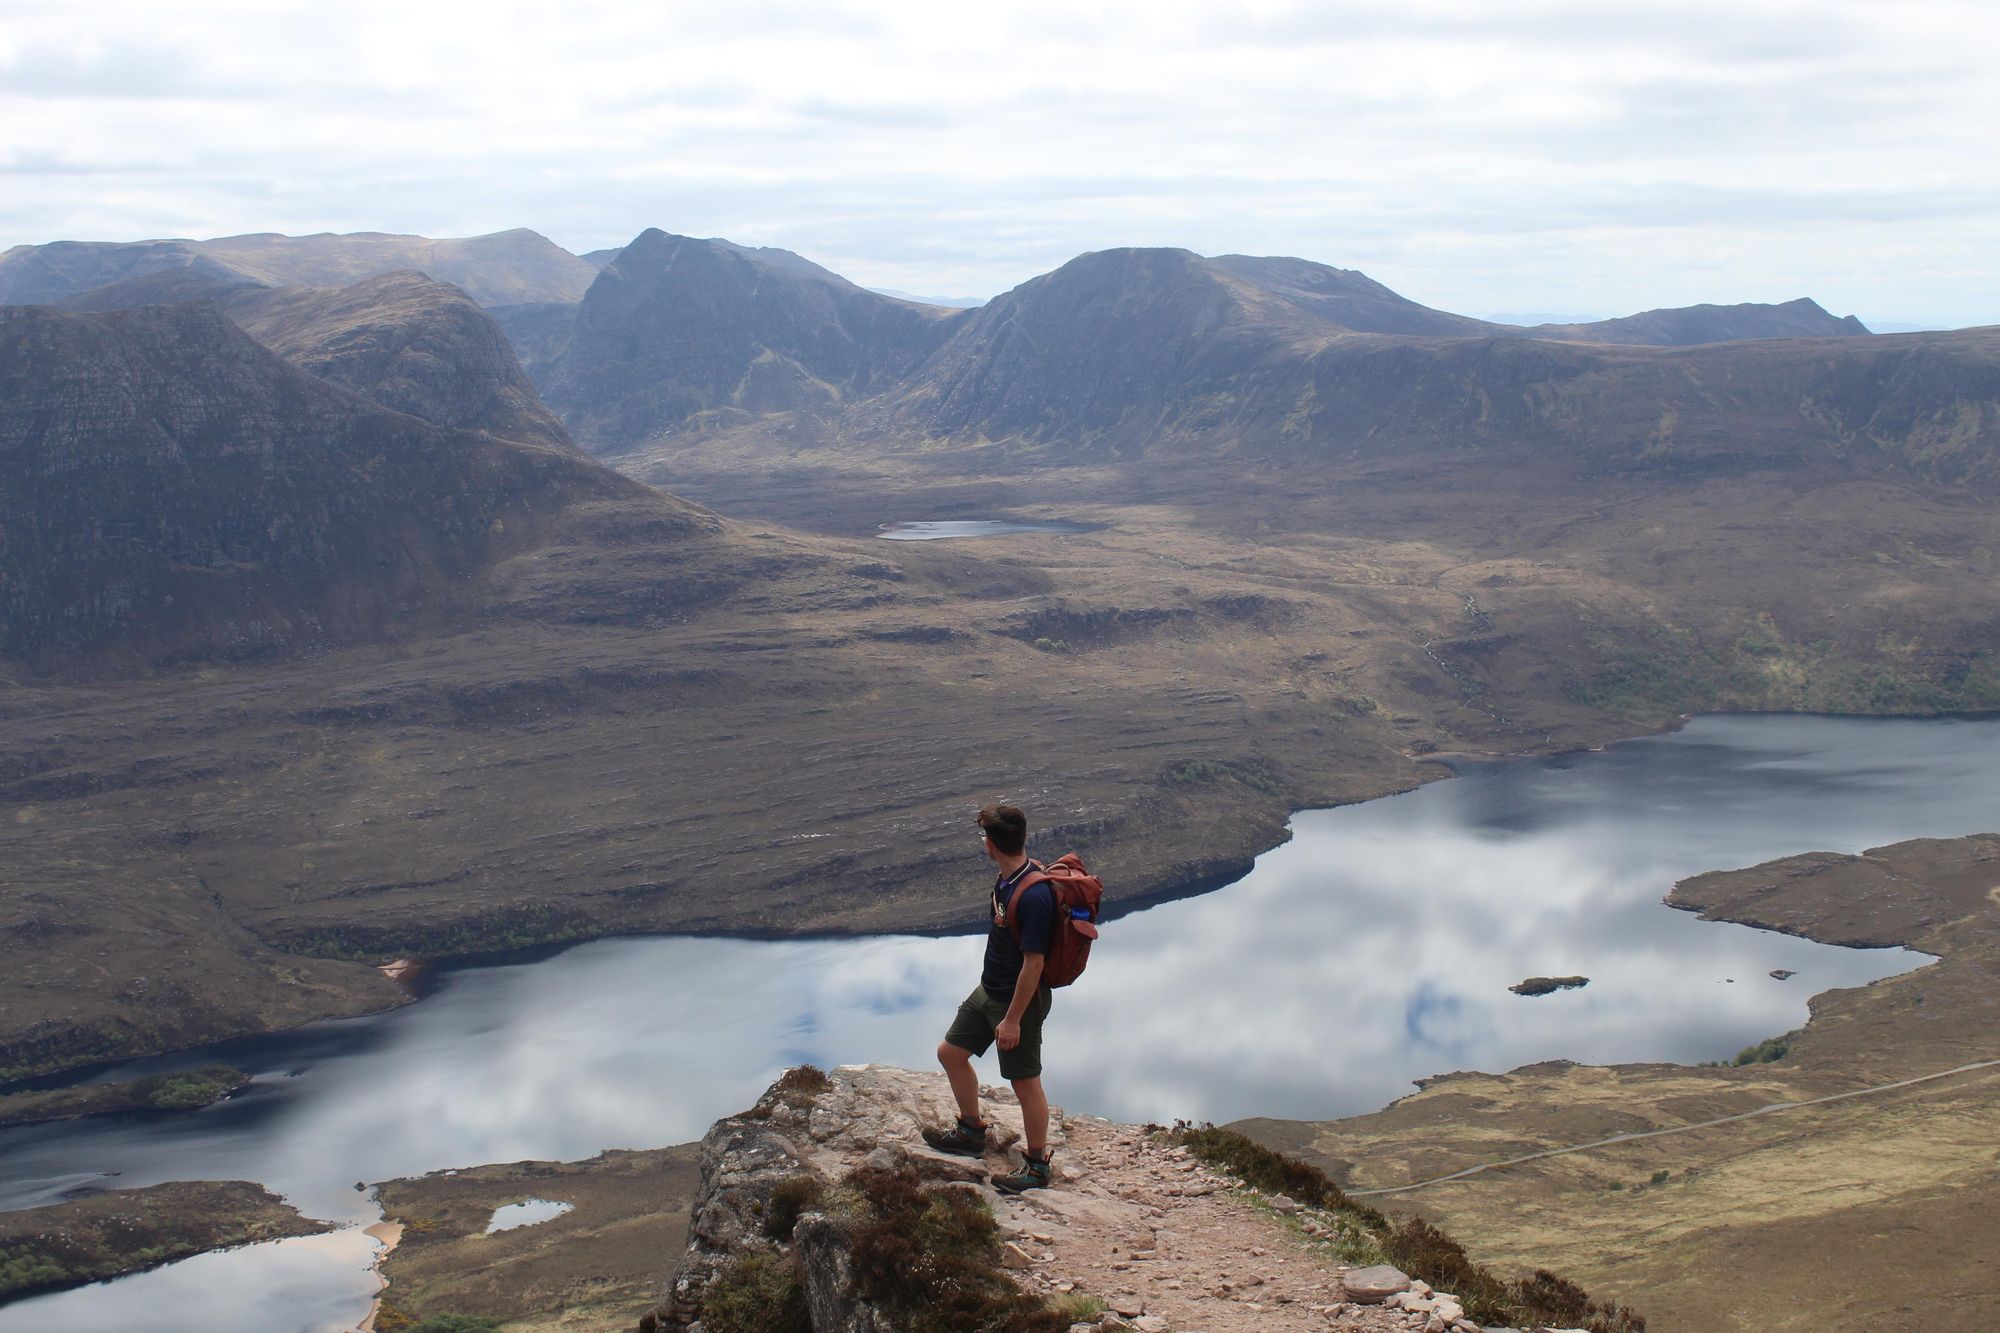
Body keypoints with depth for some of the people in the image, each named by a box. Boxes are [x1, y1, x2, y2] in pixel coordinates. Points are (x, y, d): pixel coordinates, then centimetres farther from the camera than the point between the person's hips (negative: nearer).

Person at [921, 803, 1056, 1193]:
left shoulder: (1033, 897, -32)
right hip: (989, 989, 10)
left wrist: (1012, 1020, -21)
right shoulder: (1008, 878, -3)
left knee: (1025, 1084, 6)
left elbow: (1033, 963, -27)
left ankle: (1037, 1165, 24)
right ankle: (971, 1133, 39)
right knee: (951, 1052, 20)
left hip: (1019, 1000, -10)